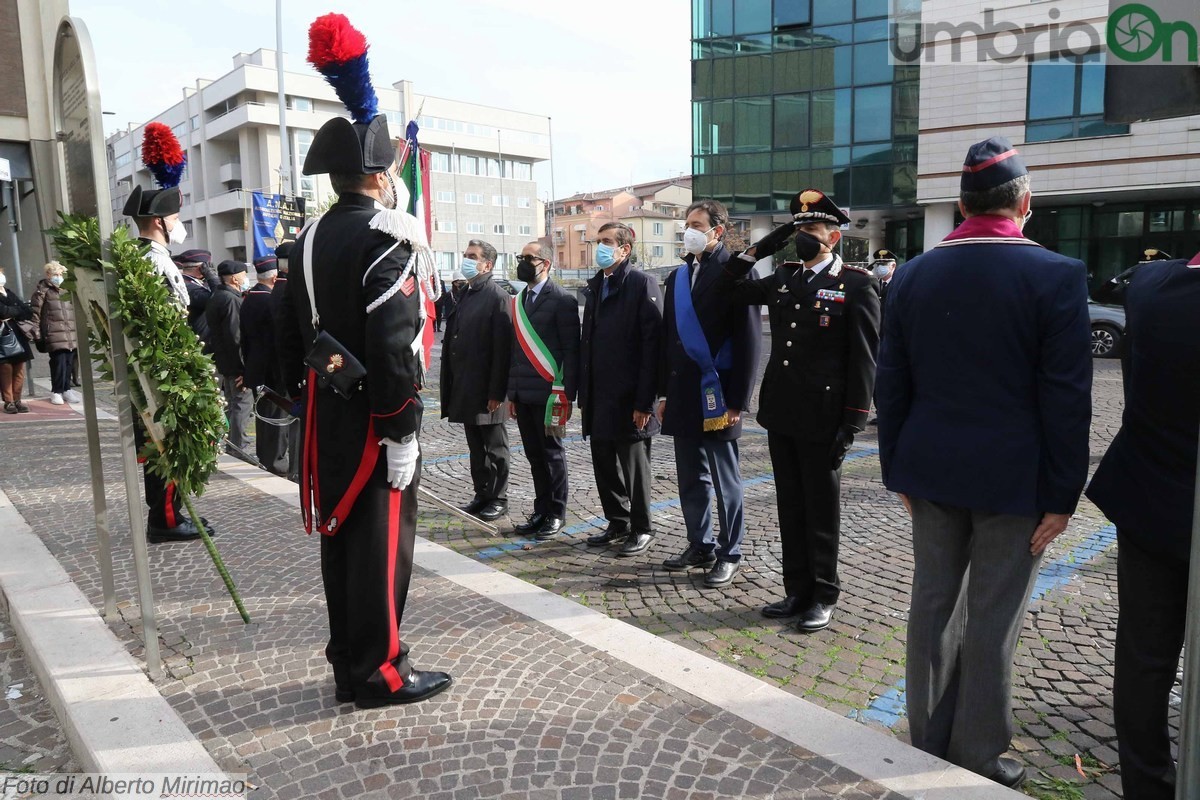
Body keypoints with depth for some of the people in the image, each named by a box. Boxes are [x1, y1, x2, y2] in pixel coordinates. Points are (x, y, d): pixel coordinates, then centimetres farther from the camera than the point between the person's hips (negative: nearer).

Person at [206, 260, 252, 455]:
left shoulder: (215, 297, 12)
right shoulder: (232, 300, -19)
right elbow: (235, 337, -23)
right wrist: (244, 369, -21)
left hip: (223, 364, 10)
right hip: (236, 365, -10)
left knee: (232, 404, 19)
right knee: (241, 404, -3)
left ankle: (232, 446, 30)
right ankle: (240, 450, 2)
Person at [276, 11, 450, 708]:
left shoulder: (310, 241, 11)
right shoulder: (388, 239, -16)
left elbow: (292, 334, 14)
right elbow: (393, 345, -23)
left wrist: (306, 404, 20)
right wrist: (402, 434, -19)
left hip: (327, 416, 9)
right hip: (373, 419, -8)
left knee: (342, 535, 15)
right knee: (382, 541, 1)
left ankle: (348, 664, 27)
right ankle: (381, 671, 13)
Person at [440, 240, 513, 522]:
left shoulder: (498, 297, -11)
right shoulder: (464, 294, 13)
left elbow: (502, 348, -16)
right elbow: (452, 339, 14)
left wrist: (497, 392, -19)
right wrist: (451, 386, 11)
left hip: (487, 390, -7)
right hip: (465, 387, 8)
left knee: (494, 447, 5)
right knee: (476, 446, 15)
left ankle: (498, 499, 16)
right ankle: (482, 495, 26)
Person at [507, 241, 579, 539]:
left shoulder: (562, 301, -7)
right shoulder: (518, 301, 16)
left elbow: (571, 350, -11)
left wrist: (565, 393, -16)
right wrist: (511, 392, 14)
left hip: (548, 393, -6)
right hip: (523, 393, 7)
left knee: (552, 453, 3)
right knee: (535, 455, 12)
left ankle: (555, 514, 15)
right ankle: (541, 511, 22)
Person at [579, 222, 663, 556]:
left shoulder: (642, 284, -9)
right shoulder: (595, 286, 14)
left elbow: (652, 344, -14)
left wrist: (644, 401, -18)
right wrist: (583, 396, 12)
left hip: (628, 397, -7)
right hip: (598, 397, 7)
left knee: (634, 464, 4)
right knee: (604, 463, 14)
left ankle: (641, 529, 19)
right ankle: (618, 522, 29)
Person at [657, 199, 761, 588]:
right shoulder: (678, 277, 13)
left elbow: (748, 340, -11)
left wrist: (738, 400, -14)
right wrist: (665, 392, 13)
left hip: (717, 396, -6)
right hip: (683, 393, 6)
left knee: (725, 481, 4)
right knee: (691, 479, 14)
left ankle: (729, 554, 18)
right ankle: (700, 546, 28)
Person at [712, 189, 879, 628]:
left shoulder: (856, 285, -7)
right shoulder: (783, 278, 11)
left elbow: (864, 360, -9)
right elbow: (726, 290, 14)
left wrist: (852, 424, -13)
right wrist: (761, 248, 3)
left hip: (821, 419, -6)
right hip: (781, 414, 6)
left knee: (822, 509, 6)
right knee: (790, 507, 13)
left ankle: (823, 597, 21)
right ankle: (797, 591, 26)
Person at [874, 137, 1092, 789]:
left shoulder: (913, 275, 1)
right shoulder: (1056, 275, -10)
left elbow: (891, 385, 4)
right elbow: (1066, 399, -11)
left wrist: (897, 468, 13)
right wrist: (1060, 495, -4)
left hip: (931, 469, 4)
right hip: (1014, 478, -3)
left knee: (932, 604, 13)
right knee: (992, 618, 7)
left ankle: (929, 742, 28)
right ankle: (978, 757, 22)